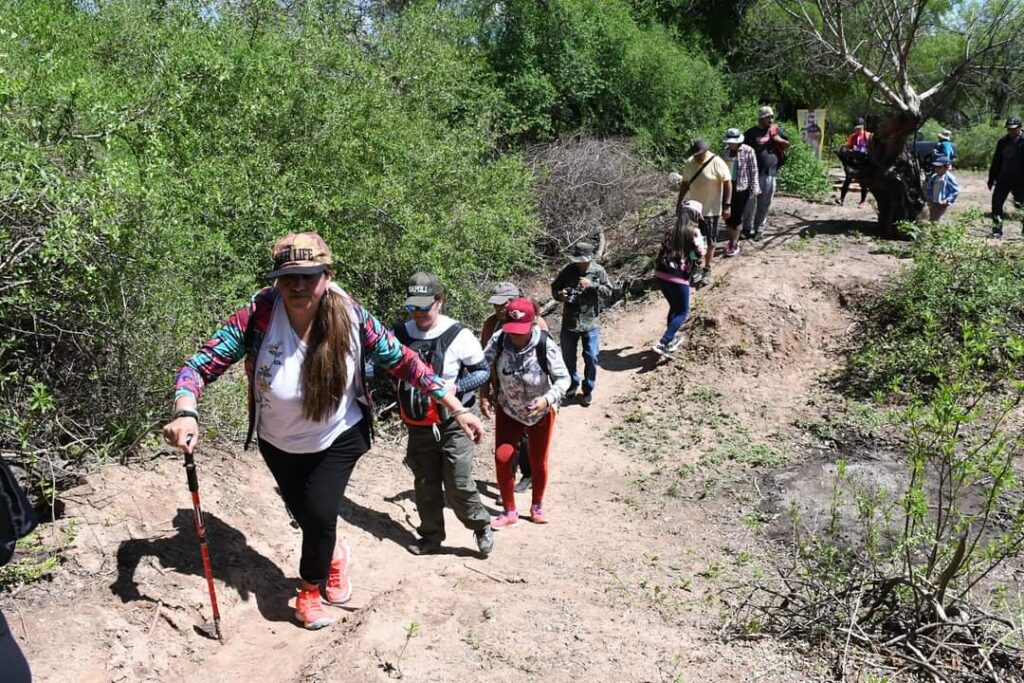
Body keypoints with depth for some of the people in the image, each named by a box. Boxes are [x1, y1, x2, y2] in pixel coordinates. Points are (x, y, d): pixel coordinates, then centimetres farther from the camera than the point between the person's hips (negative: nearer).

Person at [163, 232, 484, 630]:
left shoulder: (351, 318, -26)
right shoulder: (257, 317, -30)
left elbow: (403, 363, -17)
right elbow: (199, 366, -28)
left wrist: (457, 409, -17)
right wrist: (185, 413, -49)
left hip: (339, 438, -1)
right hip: (280, 443, 1)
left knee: (321, 514, -12)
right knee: (307, 516, 17)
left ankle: (310, 590, 24)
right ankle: (333, 557, 56)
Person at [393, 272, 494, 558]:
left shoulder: (459, 336, -14)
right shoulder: (400, 335, -1)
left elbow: (483, 371, -5)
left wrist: (454, 387, -21)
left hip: (453, 425, -4)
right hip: (418, 426, 5)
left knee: (459, 485, -3)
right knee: (425, 484, 16)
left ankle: (481, 526, 23)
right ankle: (431, 534, 35)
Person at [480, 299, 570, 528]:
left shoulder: (545, 345, -29)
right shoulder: (498, 341, -23)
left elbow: (563, 378, -23)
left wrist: (547, 399, -38)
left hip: (541, 412, -1)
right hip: (508, 410, 1)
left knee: (538, 462, 12)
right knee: (502, 457, -5)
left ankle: (537, 506, 38)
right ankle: (509, 511, 17)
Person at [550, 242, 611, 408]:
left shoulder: (598, 271, -7)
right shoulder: (568, 271, -7)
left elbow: (608, 291, -6)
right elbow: (554, 288, 2)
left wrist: (592, 285, -22)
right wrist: (560, 295, -21)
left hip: (590, 323, -1)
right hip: (569, 322, 1)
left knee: (591, 359, 4)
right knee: (568, 357, 14)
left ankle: (588, 390, 22)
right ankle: (572, 383, 39)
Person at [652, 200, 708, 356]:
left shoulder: (670, 230, 12)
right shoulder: (694, 232, -4)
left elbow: (662, 251, 13)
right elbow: (699, 254, -8)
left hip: (661, 275, 6)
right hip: (678, 278, -6)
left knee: (674, 307, 26)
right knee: (682, 312, 7)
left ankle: (670, 338, 35)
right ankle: (663, 343, -6)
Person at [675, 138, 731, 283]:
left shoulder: (716, 162, -16)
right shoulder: (689, 163, 1)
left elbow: (727, 183, -14)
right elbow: (685, 183, 11)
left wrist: (727, 205, -18)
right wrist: (679, 202, 11)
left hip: (711, 209, -5)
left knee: (710, 241, 4)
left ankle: (707, 270, 14)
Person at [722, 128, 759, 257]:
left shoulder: (748, 151, -7)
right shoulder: (726, 151, 7)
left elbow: (753, 171, -6)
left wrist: (754, 188, -9)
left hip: (741, 188, -5)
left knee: (736, 216, -4)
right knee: (728, 215, 8)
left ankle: (735, 244, 6)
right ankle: (732, 240, 25)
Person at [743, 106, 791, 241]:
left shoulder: (777, 131, 11)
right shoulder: (751, 133, 1)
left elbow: (788, 145, 21)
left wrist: (780, 140, 0)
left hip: (771, 174, 3)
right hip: (754, 174, -3)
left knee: (765, 204, 8)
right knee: (750, 203, -2)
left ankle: (759, 229, 19)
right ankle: (747, 229, 10)